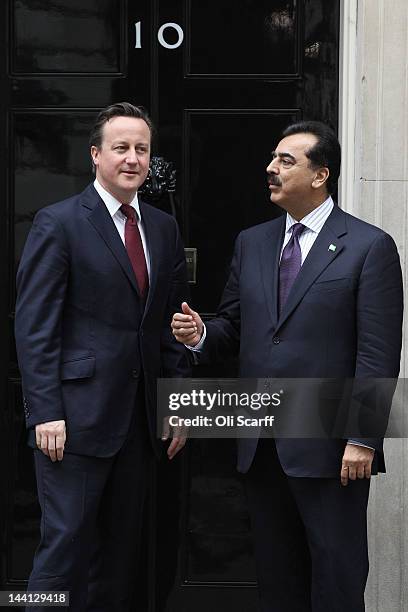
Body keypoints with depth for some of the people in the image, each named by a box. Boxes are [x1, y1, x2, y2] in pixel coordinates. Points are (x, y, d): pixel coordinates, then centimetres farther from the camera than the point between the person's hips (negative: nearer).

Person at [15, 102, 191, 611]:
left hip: (139, 417, 6)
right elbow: (33, 326, -9)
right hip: (77, 414, -6)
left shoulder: (164, 230, 13)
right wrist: (45, 413, -15)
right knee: (67, 542, -4)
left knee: (120, 546, 11)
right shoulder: (58, 223, -5)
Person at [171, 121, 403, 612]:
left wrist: (363, 439, -15)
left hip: (329, 446, -5)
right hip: (260, 446, 5)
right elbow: (234, 324, 16)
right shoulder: (251, 243, 12)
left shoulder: (369, 247, -5)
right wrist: (201, 336, -7)